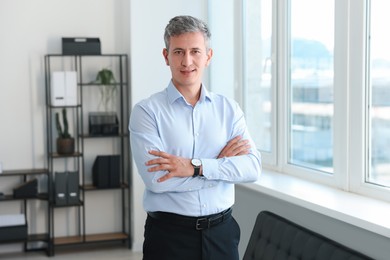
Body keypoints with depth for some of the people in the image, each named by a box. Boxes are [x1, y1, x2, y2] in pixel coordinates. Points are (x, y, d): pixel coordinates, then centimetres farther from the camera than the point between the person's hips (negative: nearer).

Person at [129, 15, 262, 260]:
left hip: (222, 231, 3)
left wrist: (195, 166, -20)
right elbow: (157, 179, -18)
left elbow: (253, 166, -8)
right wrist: (220, 162, -11)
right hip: (169, 234, -3)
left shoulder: (229, 108, 3)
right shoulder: (146, 111, -7)